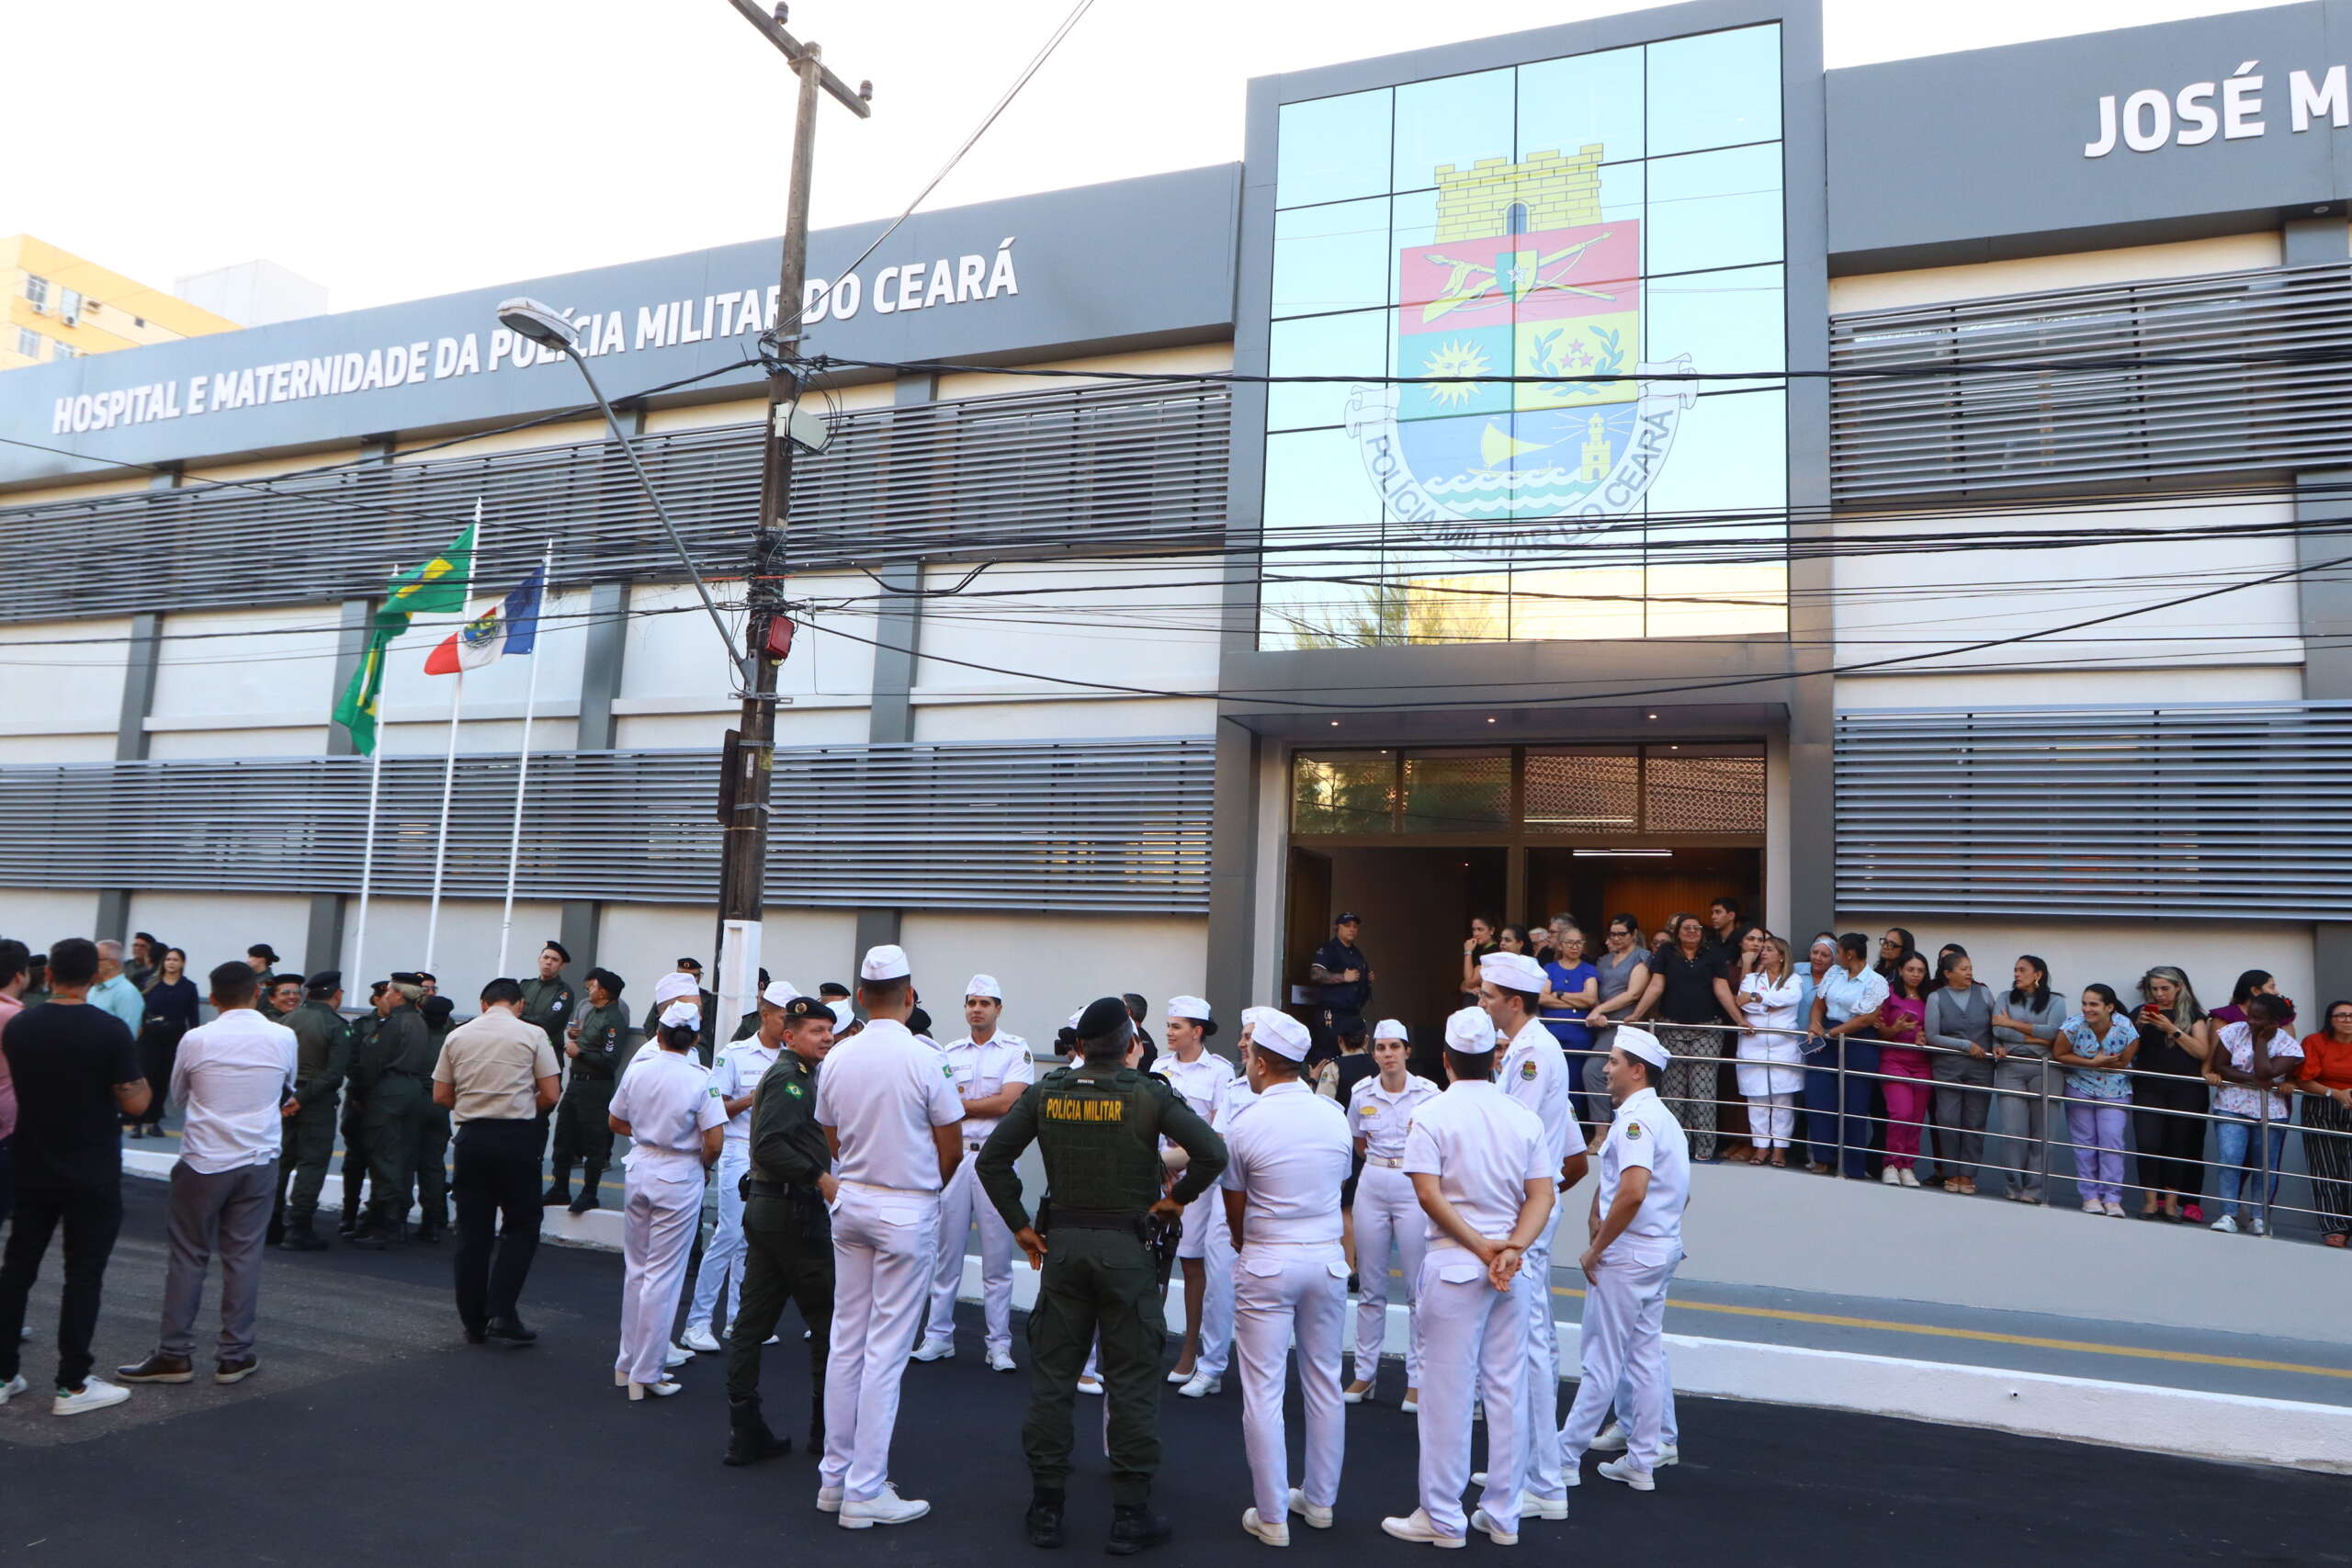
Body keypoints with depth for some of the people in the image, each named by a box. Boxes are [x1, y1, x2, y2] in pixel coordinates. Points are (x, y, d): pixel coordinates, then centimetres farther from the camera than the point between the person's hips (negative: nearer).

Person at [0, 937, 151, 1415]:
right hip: (92, 1176, -5)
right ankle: (72, 1385, 4)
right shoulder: (110, 1030, -17)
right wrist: (139, 1080, 4)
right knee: (83, 1275, 1)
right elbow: (135, 1103, -15)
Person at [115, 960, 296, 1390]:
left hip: (204, 1161, -1)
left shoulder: (196, 1040, -9)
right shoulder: (284, 1038, -4)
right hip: (259, 1160, 2)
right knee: (244, 1256, 7)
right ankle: (235, 1355, 11)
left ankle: (174, 1354, 12)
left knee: (187, 1256, 8)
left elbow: (178, 1096, 10)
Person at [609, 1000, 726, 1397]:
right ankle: (646, 1374, 8)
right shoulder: (700, 1079, -15)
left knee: (637, 1269, 18)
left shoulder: (637, 1070, -2)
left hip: (640, 1170, 5)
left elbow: (615, 1121, 10)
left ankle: (628, 1362, 29)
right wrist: (703, 1164, 3)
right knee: (663, 1275, 2)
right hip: (679, 1176, -5)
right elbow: (714, 1140, -17)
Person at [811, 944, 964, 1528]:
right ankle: (865, 1491, 6)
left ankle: (835, 1475, 23)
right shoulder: (924, 1059, -15)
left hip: (851, 1201, 6)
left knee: (846, 1341, 14)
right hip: (908, 1210, -5)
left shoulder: (837, 1059, 0)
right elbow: (951, 1149, -8)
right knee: (887, 1350, 0)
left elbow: (834, 1139, 10)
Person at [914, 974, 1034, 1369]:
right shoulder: (949, 1053, 11)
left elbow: (1008, 1102, -11)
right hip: (954, 1155, 3)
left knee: (997, 1256, 1)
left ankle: (998, 1343, 9)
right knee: (947, 1251, 7)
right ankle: (939, 1335, 16)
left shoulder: (1016, 1049, 1)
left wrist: (960, 1105, -3)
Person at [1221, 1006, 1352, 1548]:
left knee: (1263, 1390, 4)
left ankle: (1271, 1517, 11)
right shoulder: (1336, 1117, 0)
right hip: (1328, 1257, 5)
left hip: (1267, 1261, -5)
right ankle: (1320, 1502, 28)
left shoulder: (1245, 1126, -12)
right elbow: (1341, 1184, 9)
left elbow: (1234, 1210, -2)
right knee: (1324, 1382, 16)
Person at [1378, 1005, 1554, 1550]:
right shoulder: (1525, 1117, 5)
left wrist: (1480, 1246, -12)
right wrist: (1513, 1248, -11)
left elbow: (1428, 1195, -15)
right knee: (1507, 1391, 11)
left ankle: (1442, 1518, 11)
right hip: (1514, 1268, 4)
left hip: (1454, 1264, -4)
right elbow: (1542, 1194, -2)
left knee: (1447, 1392, 3)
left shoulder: (1432, 1116, -7)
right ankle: (1502, 1516, 18)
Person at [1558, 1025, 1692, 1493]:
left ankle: (1565, 1455, 7)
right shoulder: (1662, 1117, 14)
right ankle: (1644, 1458, 20)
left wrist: (1595, 1248, -19)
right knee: (1645, 1351, 14)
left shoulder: (1636, 1118, -18)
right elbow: (1681, 1193, 25)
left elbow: (1632, 1193, -31)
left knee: (1603, 1358, -2)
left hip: (1627, 1254, -10)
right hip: (1661, 1248, 10)